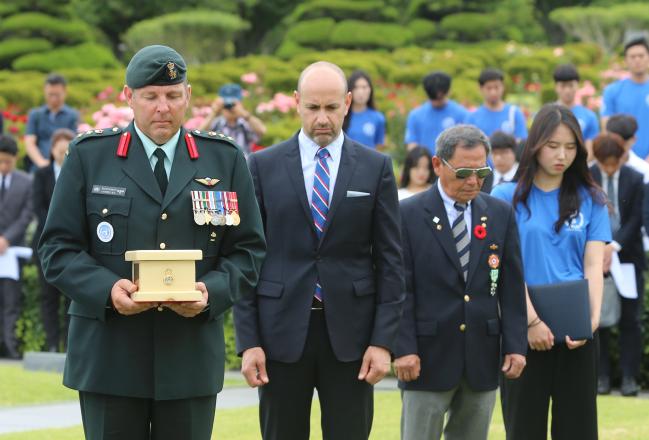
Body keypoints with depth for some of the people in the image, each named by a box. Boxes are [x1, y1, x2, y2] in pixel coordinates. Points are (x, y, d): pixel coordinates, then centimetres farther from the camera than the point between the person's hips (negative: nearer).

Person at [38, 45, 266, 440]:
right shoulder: (88, 156, 5)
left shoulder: (225, 159, 8)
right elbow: (58, 248, 3)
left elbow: (248, 251, 8)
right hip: (109, 358, -1)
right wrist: (107, 288, -15)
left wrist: (211, 291, -12)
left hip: (192, 358, 1)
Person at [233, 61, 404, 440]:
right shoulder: (263, 166, 4)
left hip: (349, 334, 0)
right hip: (282, 333, 0)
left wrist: (383, 340, -4)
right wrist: (248, 341, -4)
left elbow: (390, 261, 4)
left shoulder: (376, 168, 5)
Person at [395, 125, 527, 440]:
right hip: (428, 356, -4)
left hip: (483, 358, 4)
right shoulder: (407, 215, -3)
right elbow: (400, 289, -6)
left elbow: (512, 287, 8)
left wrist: (515, 345, 1)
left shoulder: (501, 214, 8)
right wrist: (404, 349, -13)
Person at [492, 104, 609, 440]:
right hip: (524, 328, -2)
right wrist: (532, 319, -14)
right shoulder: (507, 197, 1)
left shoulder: (590, 200, 8)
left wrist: (593, 317, -14)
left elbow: (593, 265, 1)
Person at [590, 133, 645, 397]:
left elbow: (635, 220, -6)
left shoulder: (635, 180, -5)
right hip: (595, 256, 0)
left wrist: (615, 246, -17)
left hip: (628, 256, 0)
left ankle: (629, 377, 5)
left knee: (630, 319, 1)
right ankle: (602, 375, 8)